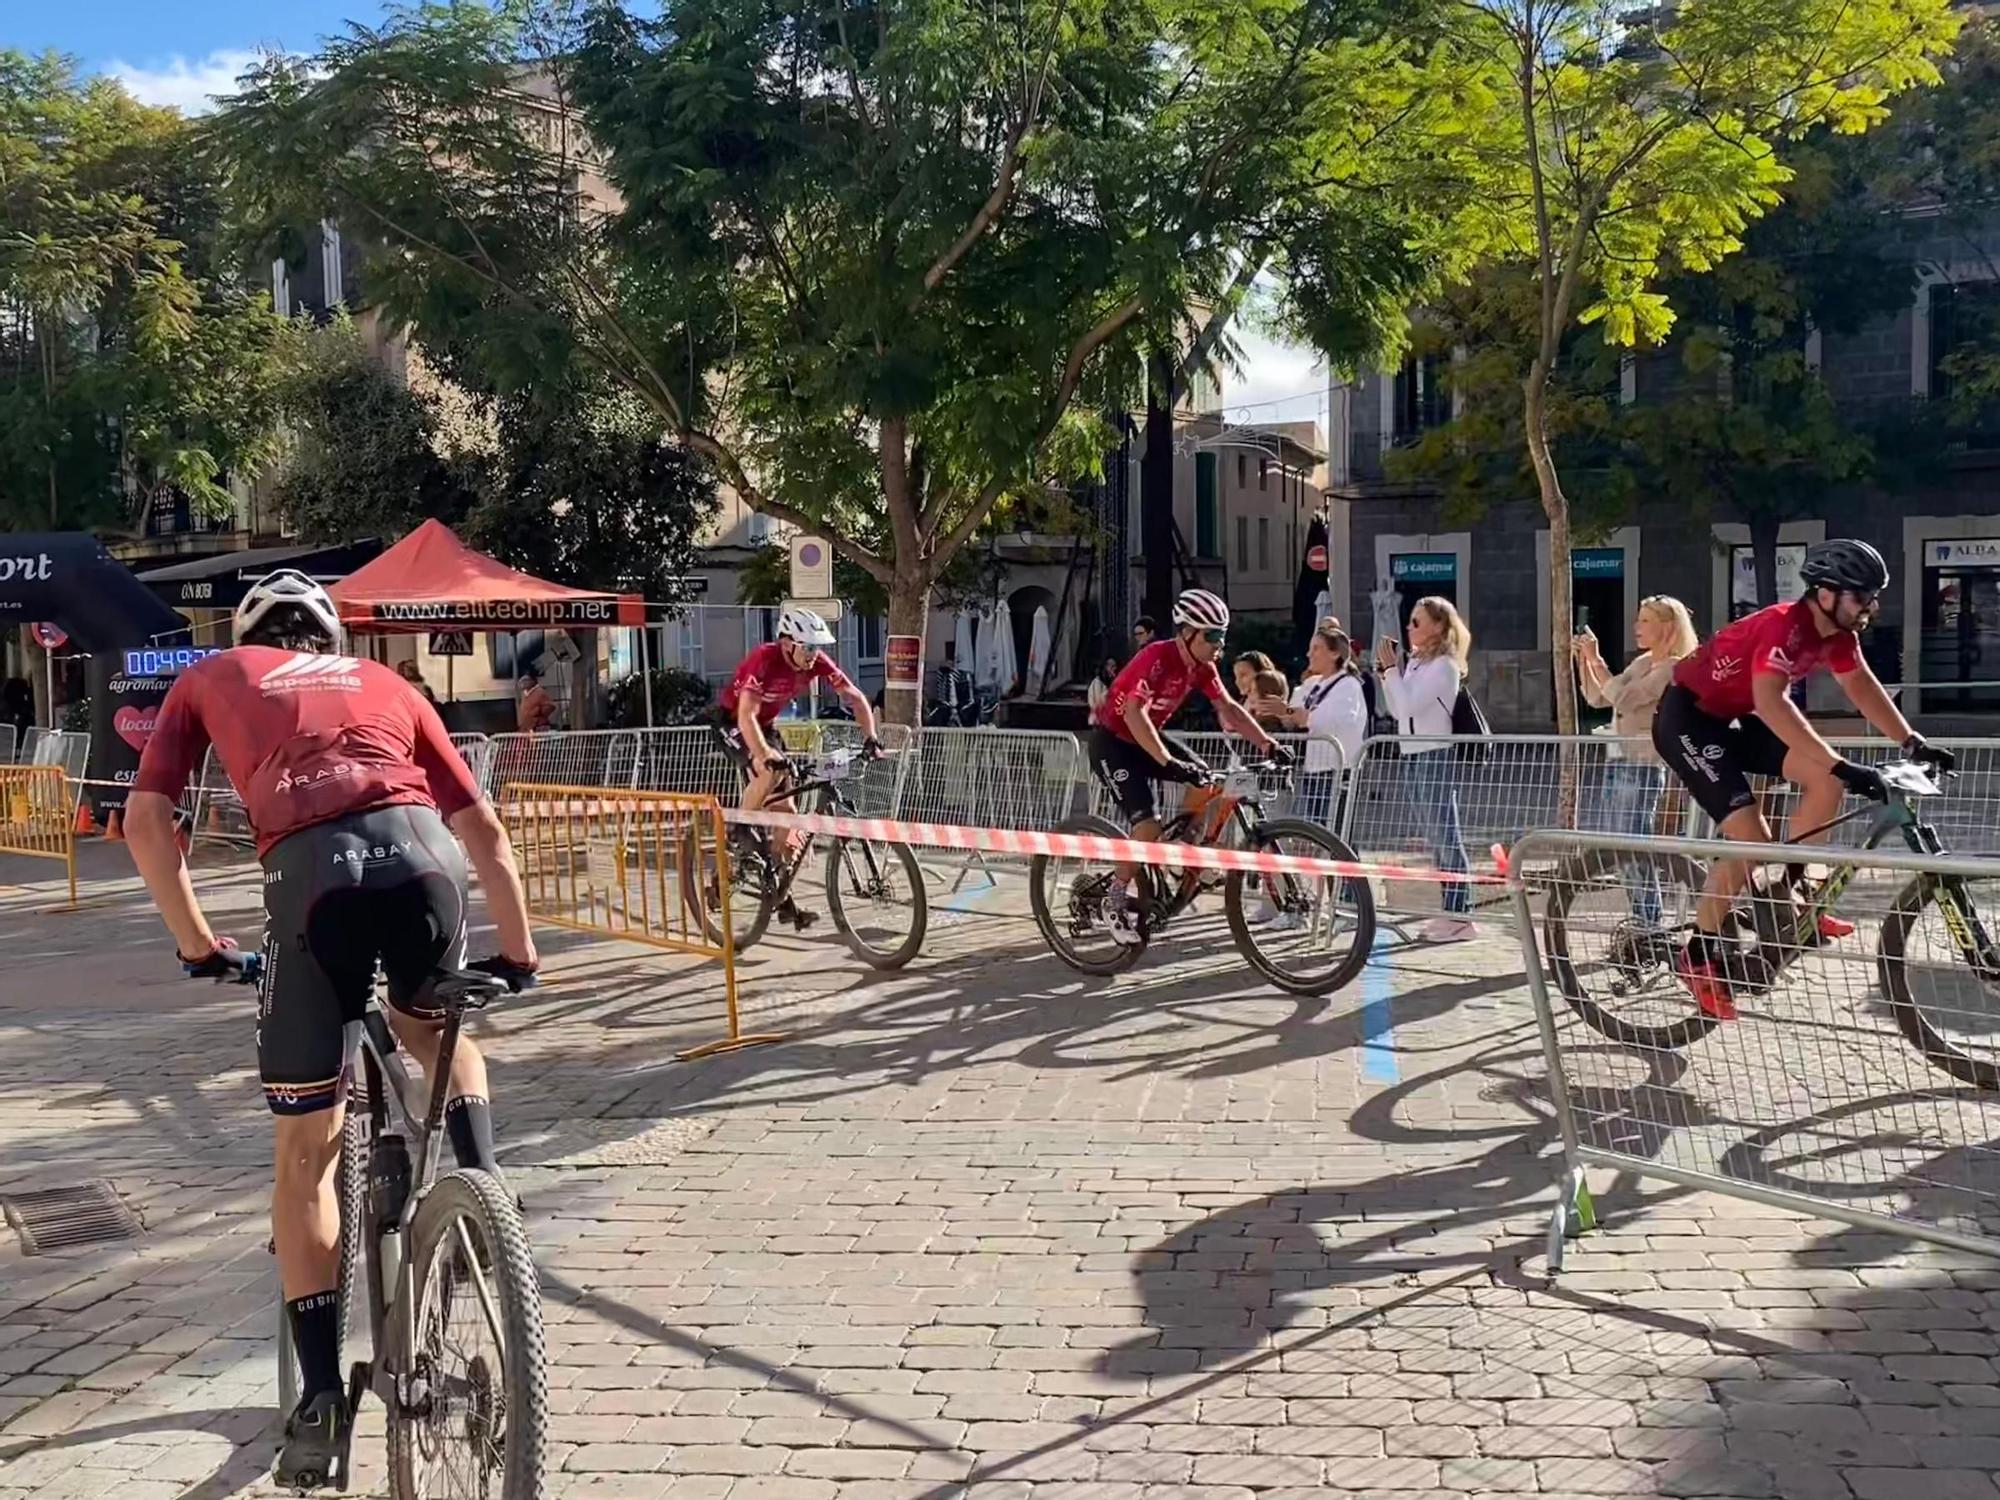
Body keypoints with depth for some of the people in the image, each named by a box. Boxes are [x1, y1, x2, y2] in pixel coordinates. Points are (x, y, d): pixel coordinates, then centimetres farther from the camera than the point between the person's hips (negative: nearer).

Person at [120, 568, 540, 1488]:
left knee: (306, 1153, 11)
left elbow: (145, 819, 18)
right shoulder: (384, 681, 33)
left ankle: (320, 1399, 10)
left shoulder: (210, 677, 30)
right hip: (421, 852, 2)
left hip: (310, 871, -2)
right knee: (436, 1033, 35)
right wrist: (519, 955, 33)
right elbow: (481, 825, 27)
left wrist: (198, 946, 27)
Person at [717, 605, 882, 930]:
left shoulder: (818, 662, -16)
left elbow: (856, 698, -9)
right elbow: (747, 715, -41)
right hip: (732, 723, -6)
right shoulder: (765, 660, -33)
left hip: (765, 726, 6)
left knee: (783, 811, -1)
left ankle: (783, 898, 4)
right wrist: (768, 757, -53)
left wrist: (870, 738, -23)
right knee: (770, 772, -35)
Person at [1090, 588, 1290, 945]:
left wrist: (1269, 745, -14)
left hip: (1147, 735, 8)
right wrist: (1168, 762, -47)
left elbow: (1229, 708, -2)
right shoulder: (1157, 658, -28)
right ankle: (1117, 901, -2)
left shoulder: (1201, 667, -4)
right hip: (1112, 741, -8)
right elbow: (1134, 713, -38)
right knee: (1148, 826, -19)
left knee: (1207, 782, -7)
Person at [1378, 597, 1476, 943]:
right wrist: (1387, 672, 6)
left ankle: (1461, 915, -5)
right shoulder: (1414, 661, 14)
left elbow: (1409, 705, -20)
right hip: (1413, 756, 9)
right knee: (1437, 839, 12)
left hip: (1437, 756, -9)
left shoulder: (1443, 665, -11)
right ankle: (1450, 911, 18)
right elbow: (1397, 710, 15)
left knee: (1446, 837, -8)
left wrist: (1391, 668, -12)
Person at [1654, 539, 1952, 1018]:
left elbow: (1862, 687, 8)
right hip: (1687, 719, -9)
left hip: (1733, 718, 9)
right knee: (1750, 839, -17)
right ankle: (1699, 955, -4)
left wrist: (1913, 744, -3)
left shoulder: (1837, 632, -2)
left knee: (1826, 779, -4)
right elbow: (1771, 702, -43)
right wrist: (1842, 765, -48)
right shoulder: (1784, 625, -29)